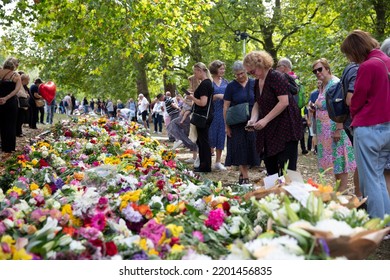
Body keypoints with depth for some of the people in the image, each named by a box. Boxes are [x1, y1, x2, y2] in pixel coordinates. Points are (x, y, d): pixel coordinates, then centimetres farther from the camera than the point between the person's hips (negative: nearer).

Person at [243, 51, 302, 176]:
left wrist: (265, 120, -22)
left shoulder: (276, 77, -14)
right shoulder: (257, 82, 11)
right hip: (269, 130, 8)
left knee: (286, 167, -8)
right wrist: (253, 119, -2)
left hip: (285, 127, -8)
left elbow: (284, 102, -22)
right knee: (270, 166, 9)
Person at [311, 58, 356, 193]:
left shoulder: (335, 83, -14)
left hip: (335, 127, -9)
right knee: (331, 157, 12)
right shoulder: (323, 86, 14)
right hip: (325, 130, 9)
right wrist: (314, 106, 10)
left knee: (338, 156, -5)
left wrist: (338, 130, -25)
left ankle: (342, 189, 0)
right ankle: (338, 186, 20)